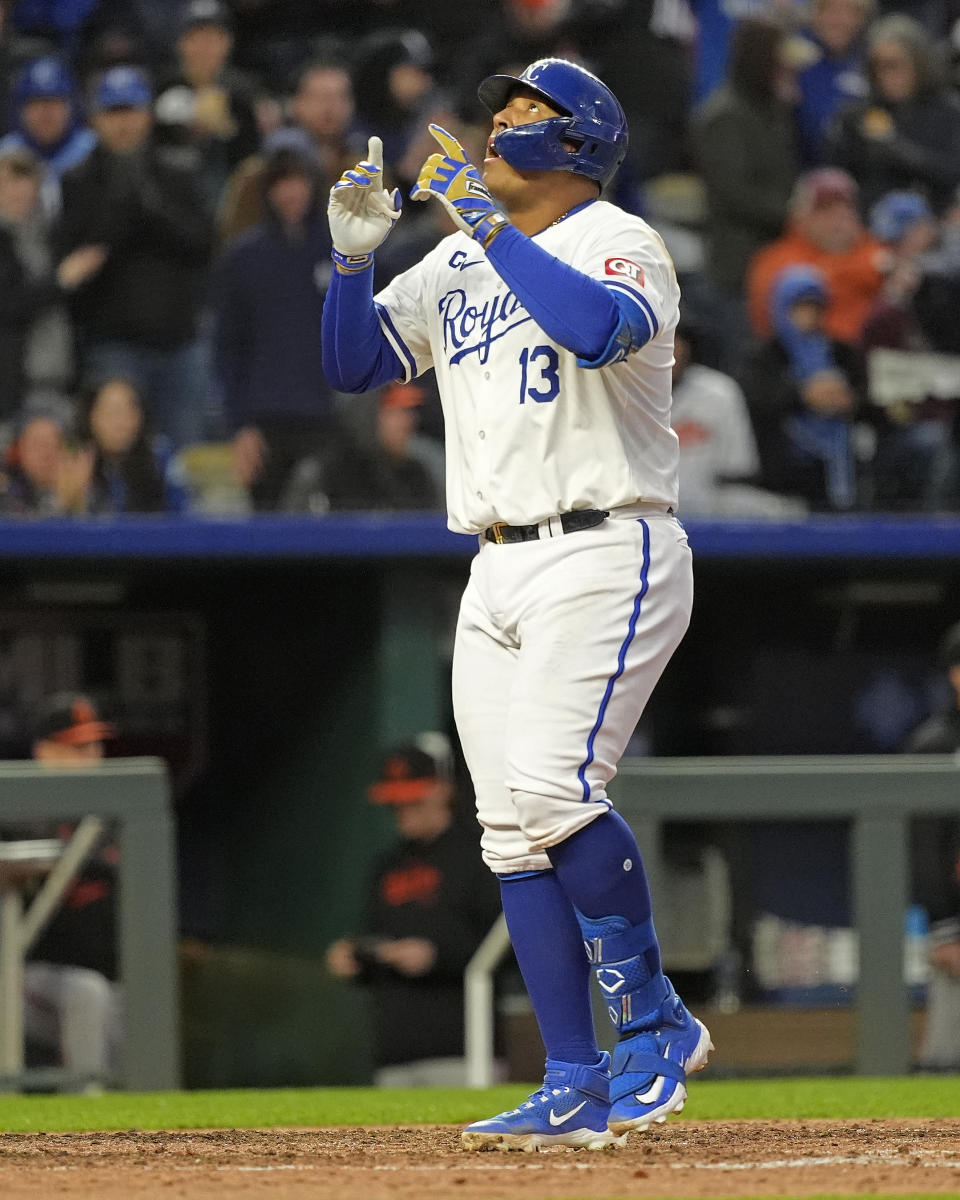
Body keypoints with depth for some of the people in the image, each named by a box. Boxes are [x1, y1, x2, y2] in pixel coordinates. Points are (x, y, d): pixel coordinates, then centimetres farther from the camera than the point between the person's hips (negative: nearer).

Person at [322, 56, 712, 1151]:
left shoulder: (616, 242, -6)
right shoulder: (457, 260, 17)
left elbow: (600, 328, -29)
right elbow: (354, 364, 17)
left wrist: (487, 220, -24)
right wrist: (355, 257, 0)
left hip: (604, 557, -8)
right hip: (497, 576, 8)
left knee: (553, 787, -23)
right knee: (511, 830, 2)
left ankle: (654, 1020, -8)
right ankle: (577, 1090, 4)